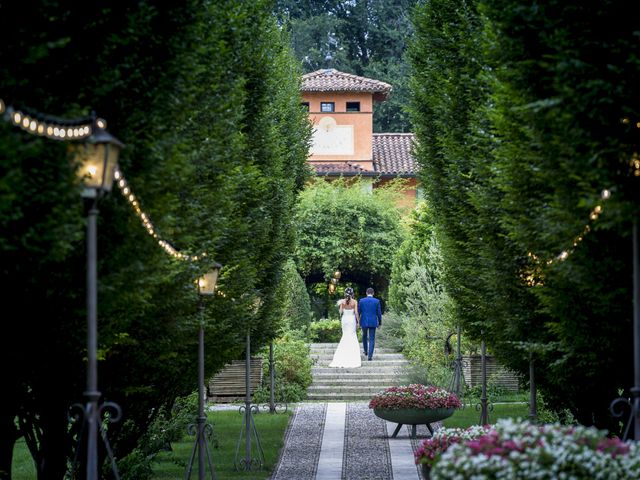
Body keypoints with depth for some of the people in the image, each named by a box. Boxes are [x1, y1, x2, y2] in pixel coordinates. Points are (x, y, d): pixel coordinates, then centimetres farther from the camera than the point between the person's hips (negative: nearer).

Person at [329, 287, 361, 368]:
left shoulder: (342, 302, -3)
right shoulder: (355, 302, -8)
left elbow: (341, 312, -4)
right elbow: (356, 312, -10)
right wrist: (358, 321, -2)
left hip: (344, 319, 2)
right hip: (352, 319, -2)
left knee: (345, 336, 13)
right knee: (352, 336, 5)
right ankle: (352, 357, 3)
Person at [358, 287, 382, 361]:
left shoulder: (361, 301, -3)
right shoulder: (377, 301, -4)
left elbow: (358, 312, -1)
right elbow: (379, 313, -2)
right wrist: (380, 323, 10)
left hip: (364, 322, 1)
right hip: (373, 323, -1)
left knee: (364, 336, 26)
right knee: (371, 339, 3)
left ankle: (366, 351, 34)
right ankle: (370, 355, -6)